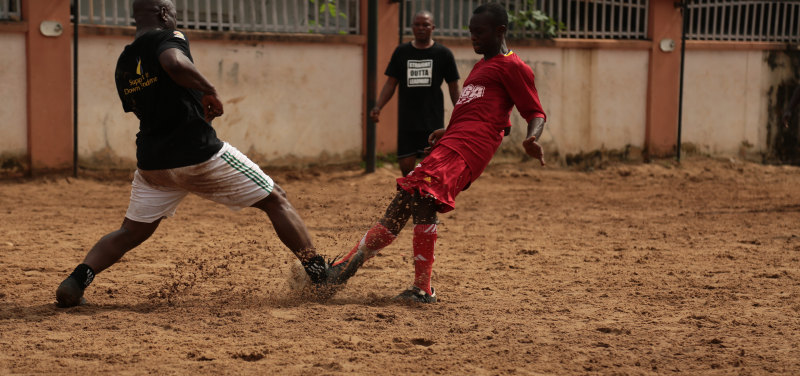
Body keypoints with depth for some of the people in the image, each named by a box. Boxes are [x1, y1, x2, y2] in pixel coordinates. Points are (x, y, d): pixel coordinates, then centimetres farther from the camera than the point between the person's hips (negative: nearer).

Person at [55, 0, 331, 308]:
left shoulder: (123, 65, 14)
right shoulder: (165, 38, -7)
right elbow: (174, 63, -31)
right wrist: (210, 91, -17)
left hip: (152, 163, 6)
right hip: (199, 154, -6)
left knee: (130, 233, 17)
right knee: (276, 200, 6)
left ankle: (79, 277, -6)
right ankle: (320, 275, 3)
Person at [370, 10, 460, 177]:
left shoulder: (443, 54, 2)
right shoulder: (401, 52, 8)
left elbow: (453, 87, 6)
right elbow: (391, 83, 9)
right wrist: (378, 107, -6)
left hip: (433, 121, -2)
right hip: (407, 122, 2)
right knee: (406, 167, 1)